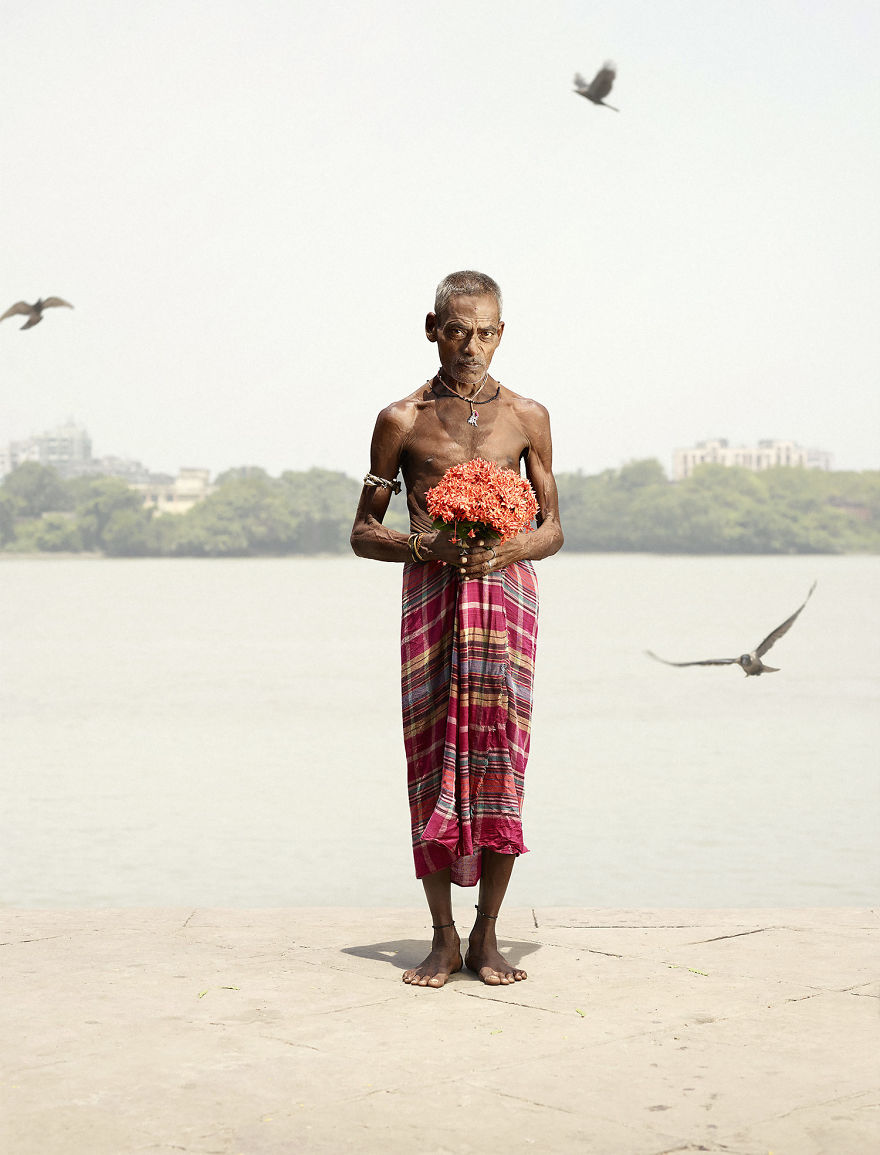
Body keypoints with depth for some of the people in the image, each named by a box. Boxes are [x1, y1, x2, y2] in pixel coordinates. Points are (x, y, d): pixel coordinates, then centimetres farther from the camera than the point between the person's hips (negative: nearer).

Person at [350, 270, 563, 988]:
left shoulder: (526, 417, 9)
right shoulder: (402, 421, 6)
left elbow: (553, 528, 13)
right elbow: (364, 534, 10)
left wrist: (508, 549, -9)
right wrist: (427, 546, -10)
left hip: (507, 585, 1)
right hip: (431, 590, 0)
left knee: (499, 755, -6)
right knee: (432, 756, -3)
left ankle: (486, 936, 4)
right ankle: (444, 939, 7)